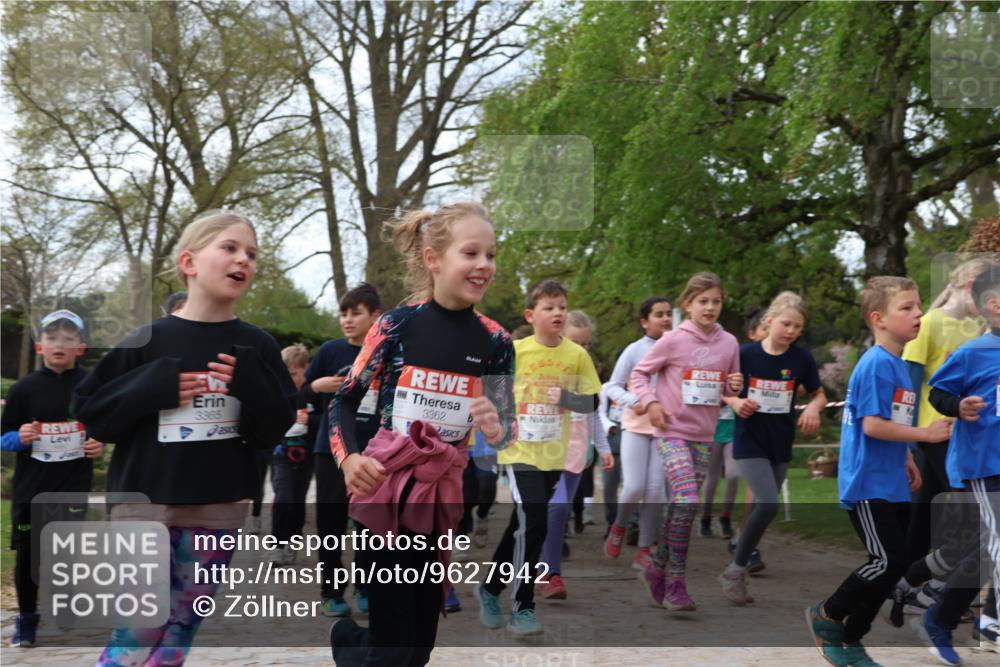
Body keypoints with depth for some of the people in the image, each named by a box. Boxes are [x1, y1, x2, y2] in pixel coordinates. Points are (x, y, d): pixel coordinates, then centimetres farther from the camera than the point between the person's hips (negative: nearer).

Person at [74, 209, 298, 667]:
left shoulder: (256, 348, 3)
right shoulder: (149, 342, -2)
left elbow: (274, 430, 1)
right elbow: (90, 410, -1)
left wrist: (250, 382, -16)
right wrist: (154, 387, -15)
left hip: (217, 512, 2)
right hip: (146, 506, -2)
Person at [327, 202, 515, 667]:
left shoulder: (495, 341, -2)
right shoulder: (396, 325, -8)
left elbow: (506, 428, 6)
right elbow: (344, 400, 0)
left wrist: (497, 431, -17)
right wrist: (348, 457, -16)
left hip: (444, 497, 3)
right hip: (387, 490, -3)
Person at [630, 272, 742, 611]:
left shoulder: (729, 343, 5)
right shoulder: (673, 340, -7)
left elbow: (728, 390, 15)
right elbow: (639, 374, 1)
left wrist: (735, 387, -7)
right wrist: (650, 403, -14)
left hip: (704, 436, 5)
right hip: (672, 432, -5)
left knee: (680, 507, 9)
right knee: (687, 502, -19)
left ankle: (657, 570, 26)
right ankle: (675, 582, -9)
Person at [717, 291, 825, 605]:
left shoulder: (802, 359, -5)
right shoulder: (746, 354, -11)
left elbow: (819, 395, 7)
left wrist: (813, 407, -15)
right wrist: (736, 403, -20)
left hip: (781, 444, 4)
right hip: (749, 441, -4)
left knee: (761, 507, 11)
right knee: (769, 505, -19)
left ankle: (739, 570, 27)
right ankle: (734, 571, -4)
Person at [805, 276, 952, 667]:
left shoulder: (898, 364, 11)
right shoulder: (877, 364, -18)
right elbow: (872, 426, -23)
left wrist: (906, 459, 17)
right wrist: (926, 434, -17)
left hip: (891, 484, 10)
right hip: (867, 483, -10)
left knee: (896, 562, 11)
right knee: (888, 561, -9)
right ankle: (826, 615, 11)